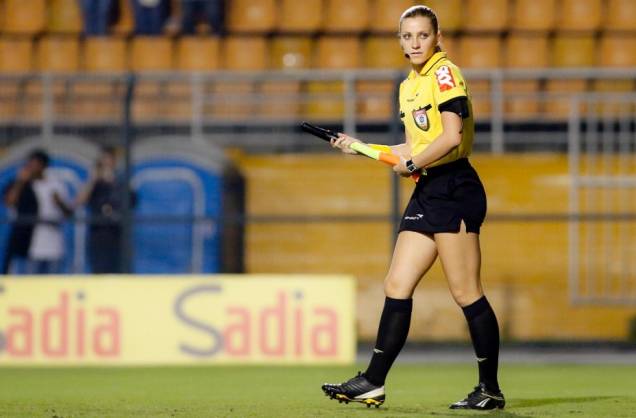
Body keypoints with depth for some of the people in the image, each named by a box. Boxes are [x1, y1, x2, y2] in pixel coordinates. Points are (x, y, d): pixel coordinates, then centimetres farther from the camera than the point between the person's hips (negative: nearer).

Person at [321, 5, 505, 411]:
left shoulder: (445, 73, -9)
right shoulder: (409, 86, 18)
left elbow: (451, 137, -19)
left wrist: (412, 164, -8)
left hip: (454, 188, -9)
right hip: (428, 191, 9)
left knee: (466, 293, -7)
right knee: (397, 286, 5)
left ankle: (490, 390, -1)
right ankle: (373, 382, 6)